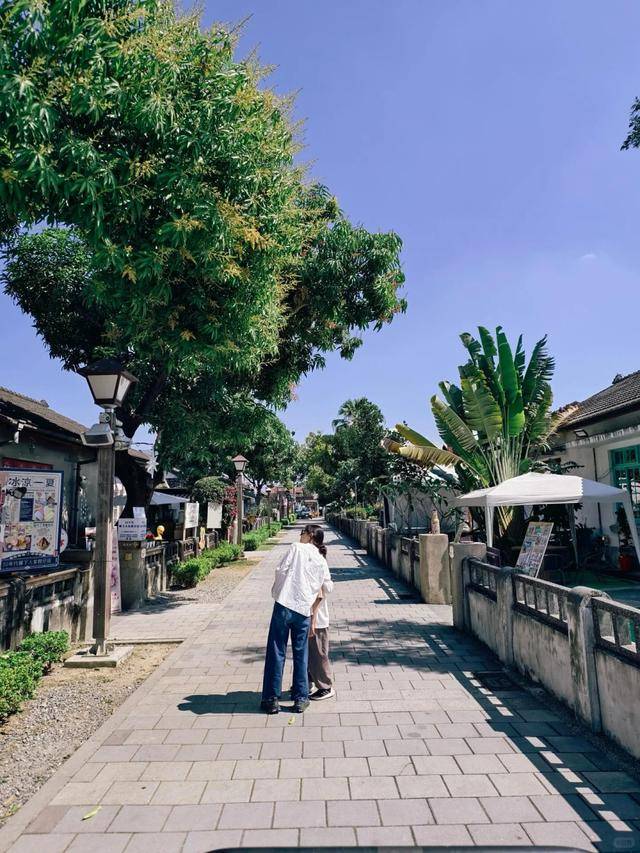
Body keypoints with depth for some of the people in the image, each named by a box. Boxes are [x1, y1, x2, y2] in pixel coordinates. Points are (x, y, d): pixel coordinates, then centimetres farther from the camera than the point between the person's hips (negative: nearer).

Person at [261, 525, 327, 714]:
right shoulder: (322, 561, 12)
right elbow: (318, 592, 13)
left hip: (284, 605, -4)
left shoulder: (296, 548, 0)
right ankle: (300, 699, 19)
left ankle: (272, 699, 11)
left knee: (276, 652, 5)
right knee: (301, 655, 14)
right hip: (304, 610, 4)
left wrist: (275, 589, 10)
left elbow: (281, 570, -7)